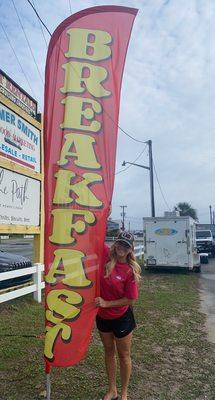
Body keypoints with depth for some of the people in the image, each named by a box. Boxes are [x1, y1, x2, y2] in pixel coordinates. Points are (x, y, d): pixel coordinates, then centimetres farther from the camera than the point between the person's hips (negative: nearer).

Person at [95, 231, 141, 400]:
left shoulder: (131, 271, -21)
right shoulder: (106, 255, -15)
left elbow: (131, 299, -17)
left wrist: (106, 303, -19)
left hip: (122, 318, -3)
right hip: (102, 316, 4)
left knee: (124, 355, 16)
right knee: (109, 351, 22)